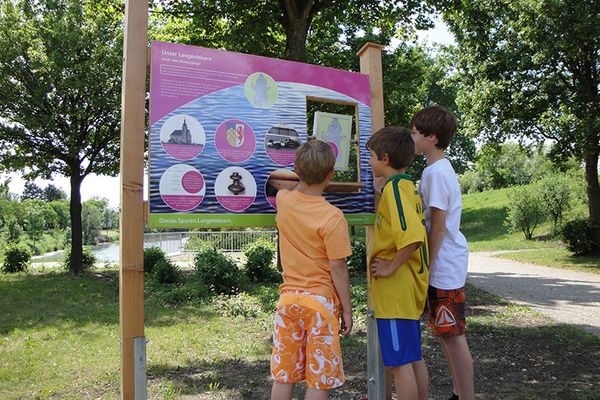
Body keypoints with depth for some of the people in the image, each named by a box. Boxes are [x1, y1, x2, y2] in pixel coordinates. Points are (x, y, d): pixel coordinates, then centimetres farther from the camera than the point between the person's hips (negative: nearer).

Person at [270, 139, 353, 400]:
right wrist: (346, 309, -4)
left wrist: (303, 177, 15)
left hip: (288, 298, 5)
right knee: (319, 379, 8)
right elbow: (338, 268, -13)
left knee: (283, 375, 15)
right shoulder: (332, 217, -18)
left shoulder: (283, 200, -2)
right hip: (320, 301, -5)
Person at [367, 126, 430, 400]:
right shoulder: (409, 186, 10)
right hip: (412, 286, 9)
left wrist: (390, 268, -20)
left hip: (396, 289, -9)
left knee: (400, 363, 2)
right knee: (414, 358, 19)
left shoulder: (394, 188, -18)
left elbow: (412, 237, -30)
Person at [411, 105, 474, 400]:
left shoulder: (436, 172, -16)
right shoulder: (438, 169, 13)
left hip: (444, 266, -10)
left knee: (453, 335, -2)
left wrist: (425, 267, -15)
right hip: (442, 265, 10)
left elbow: (438, 226, -18)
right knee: (445, 333, 17)